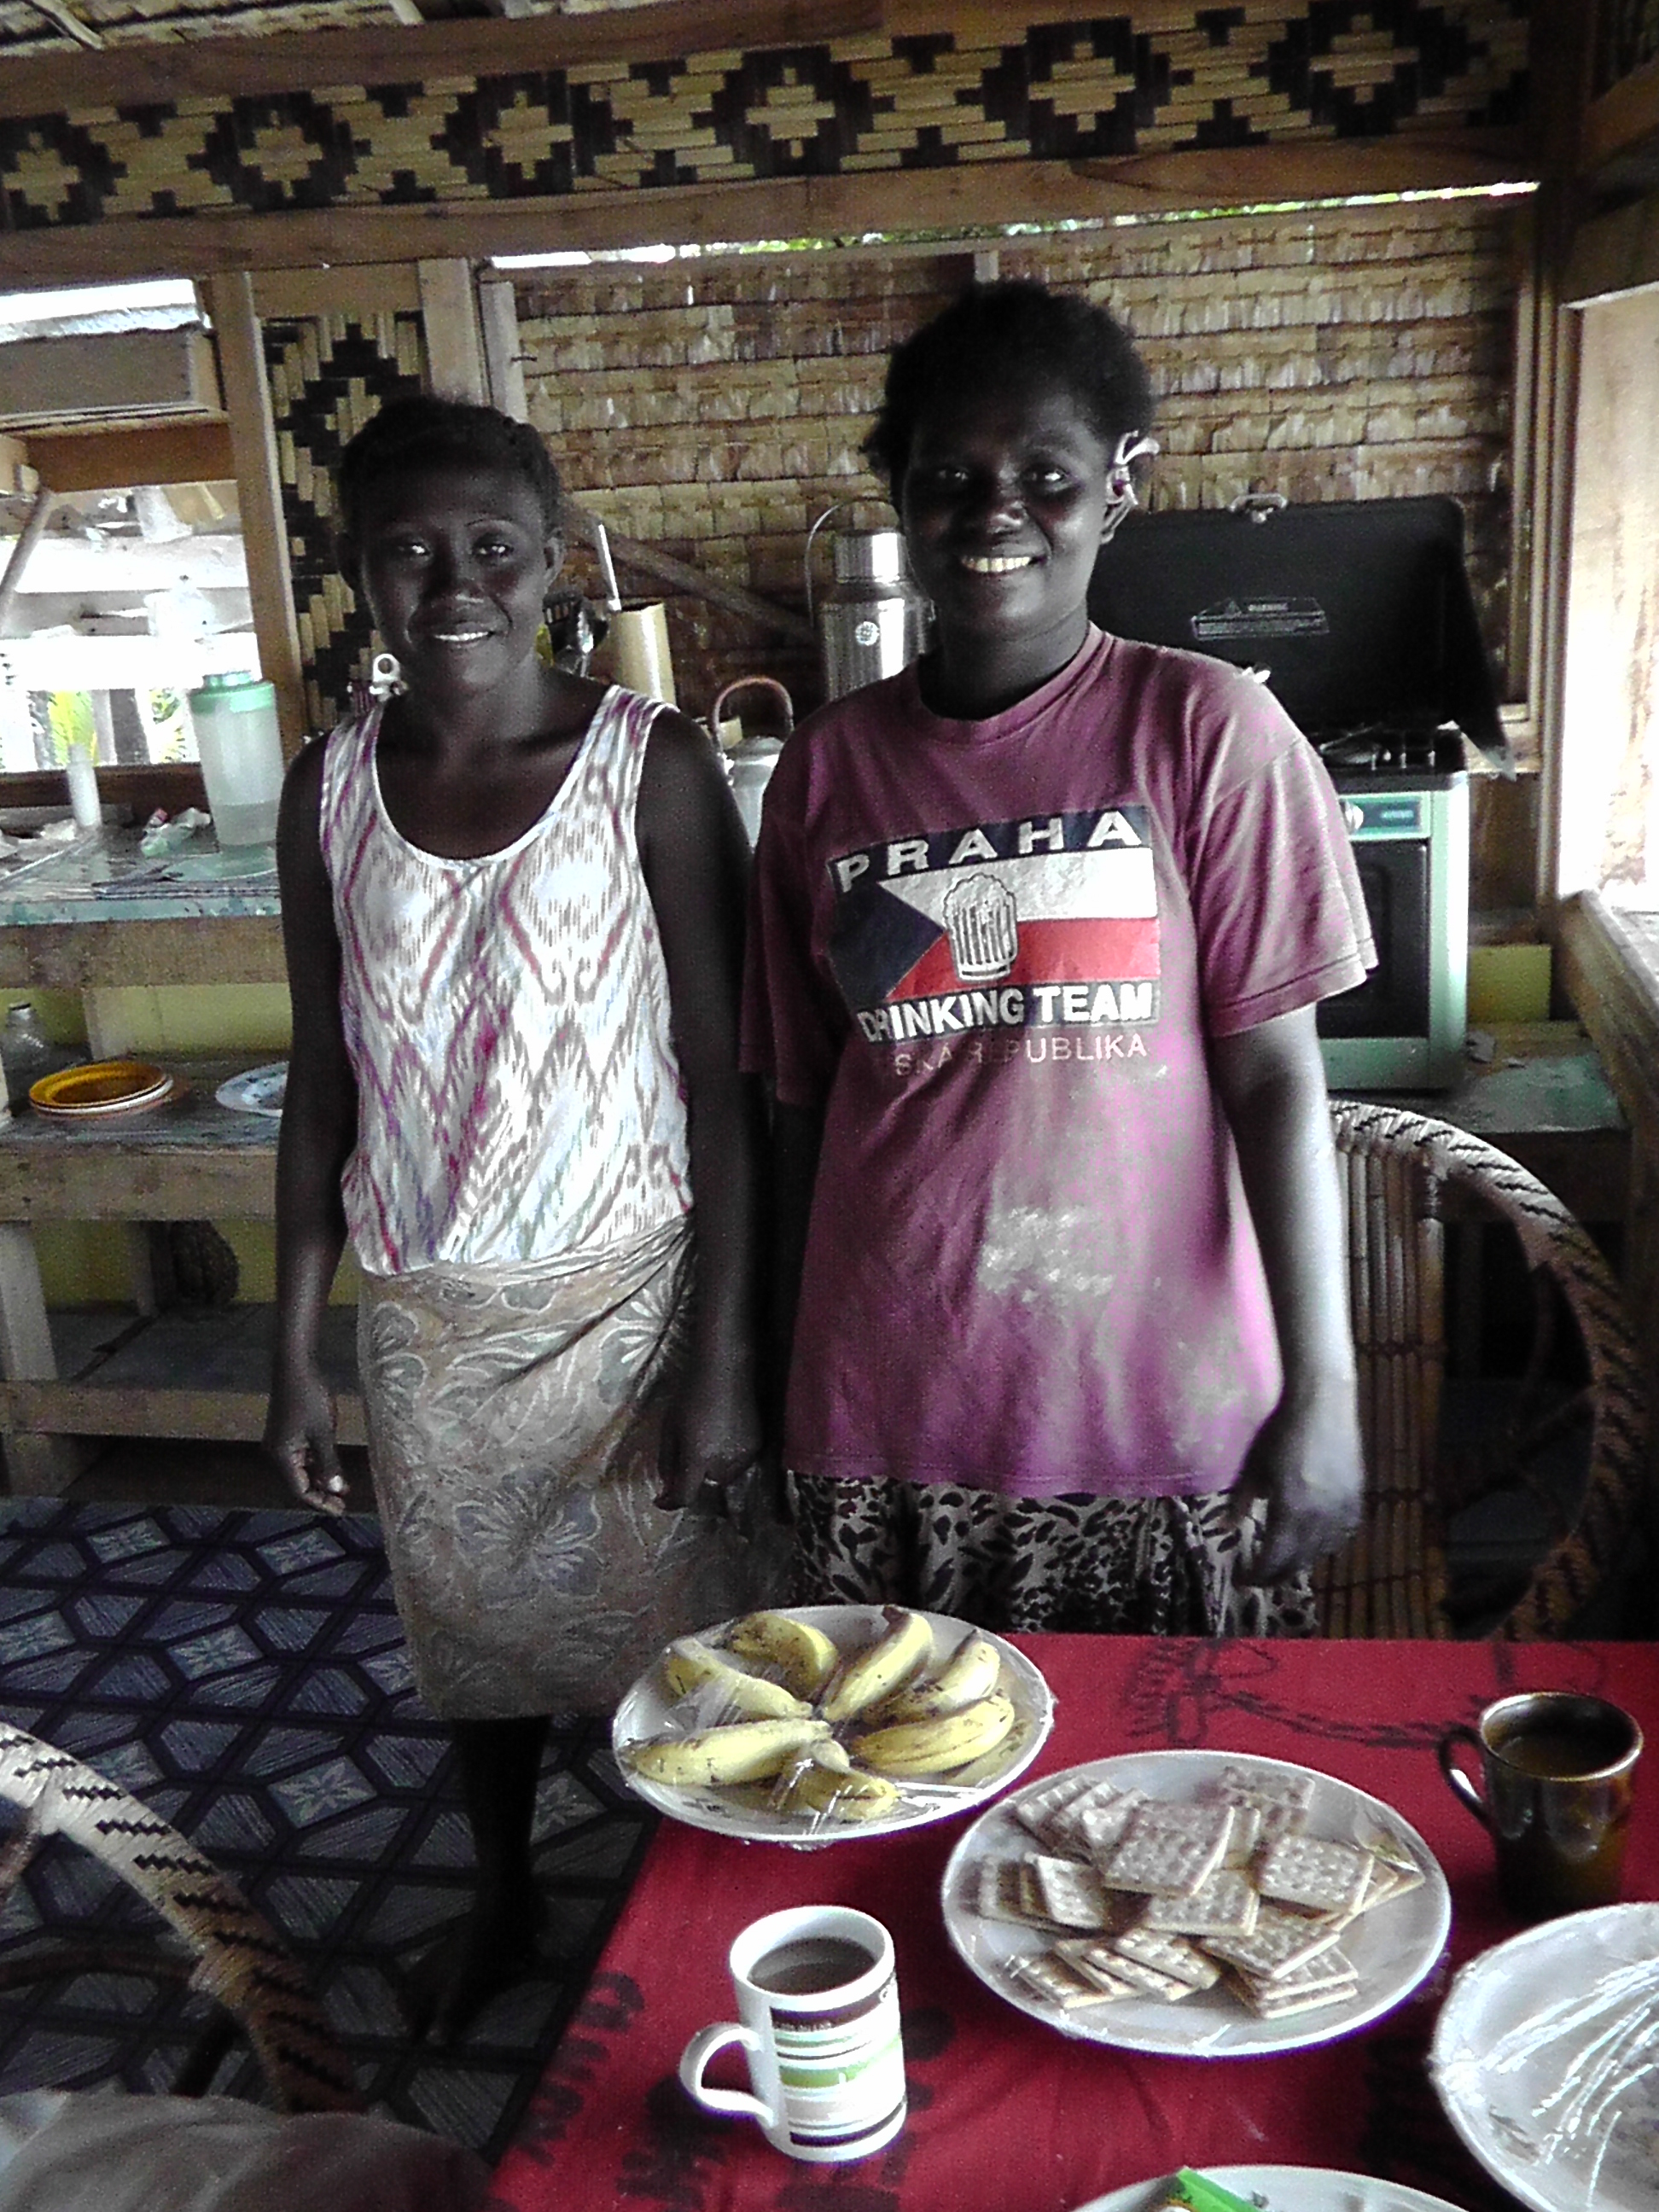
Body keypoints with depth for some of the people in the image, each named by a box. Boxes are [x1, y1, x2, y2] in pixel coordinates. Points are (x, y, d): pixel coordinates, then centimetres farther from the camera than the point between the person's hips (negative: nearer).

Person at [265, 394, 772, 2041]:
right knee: (471, 1626, 21)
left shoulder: (648, 765, -11)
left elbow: (720, 1079, -10)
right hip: (427, 1308, 4)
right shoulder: (332, 789, 0)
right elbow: (323, 1083, 5)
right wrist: (295, 1350, 6)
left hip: (622, 1289, -3)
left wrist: (718, 1351, -12)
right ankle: (503, 1899, 48)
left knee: (668, 1620, 10)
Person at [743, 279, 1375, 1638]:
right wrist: (788, 1385, 11)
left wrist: (1324, 1389, -10)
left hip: (1164, 1410, -2)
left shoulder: (1205, 731, -5)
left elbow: (1276, 1078, -7)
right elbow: (804, 1103, 8)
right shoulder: (827, 767, 4)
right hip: (891, 1417, 3)